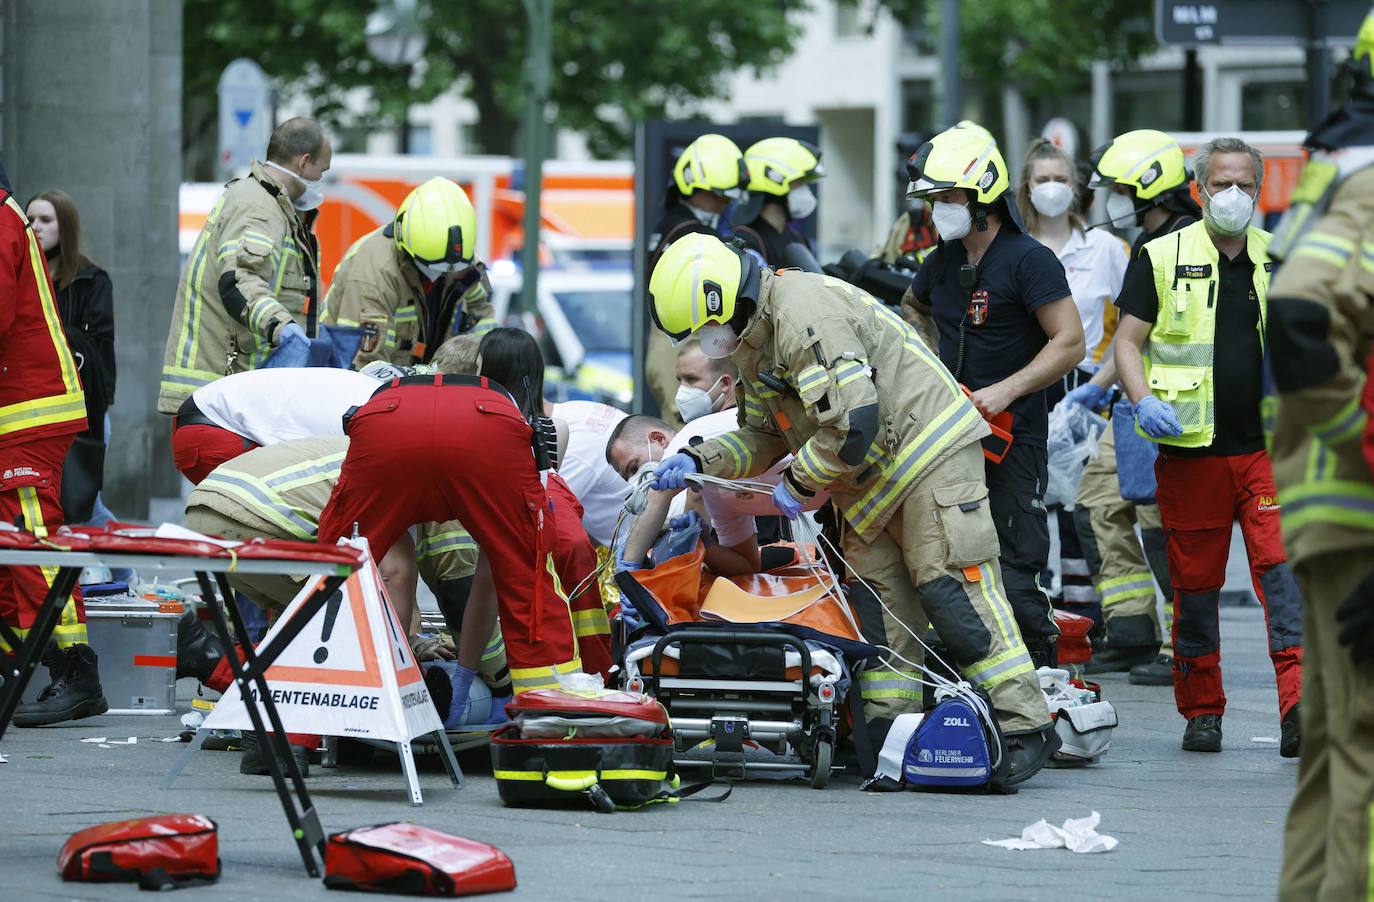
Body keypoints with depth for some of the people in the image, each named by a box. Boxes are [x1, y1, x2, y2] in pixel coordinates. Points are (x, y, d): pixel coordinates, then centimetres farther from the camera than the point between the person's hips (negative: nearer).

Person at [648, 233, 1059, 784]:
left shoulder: (804, 314, -21)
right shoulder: (756, 341, 14)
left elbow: (852, 422, -26)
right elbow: (763, 435, 22)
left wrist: (798, 482, -13)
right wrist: (699, 461, 6)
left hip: (932, 450, -11)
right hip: (874, 480, 11)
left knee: (952, 589, -14)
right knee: (880, 598, 5)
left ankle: (1024, 728, -14)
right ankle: (888, 733, 7)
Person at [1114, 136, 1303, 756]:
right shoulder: (1162, 258, 4)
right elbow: (1127, 340, 2)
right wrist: (1143, 400, -16)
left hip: (1269, 448, 1)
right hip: (1192, 450, -1)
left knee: (1283, 566, -13)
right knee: (1195, 582, 6)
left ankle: (1299, 706, -20)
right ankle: (1201, 711, 18)